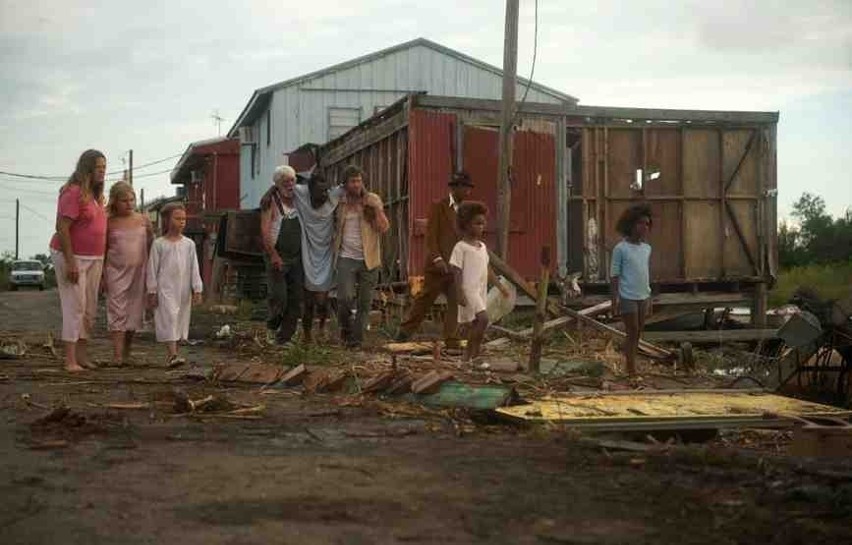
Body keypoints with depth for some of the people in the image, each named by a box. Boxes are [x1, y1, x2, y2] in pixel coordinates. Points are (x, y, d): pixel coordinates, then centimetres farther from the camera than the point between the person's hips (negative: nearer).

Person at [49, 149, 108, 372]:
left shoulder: (96, 195, 12)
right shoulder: (73, 192, -15)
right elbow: (62, 228, -19)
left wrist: (101, 261, 14)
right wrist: (70, 262, -23)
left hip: (93, 259, 9)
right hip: (71, 256, -9)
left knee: (90, 309, 8)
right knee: (75, 307, -10)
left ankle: (82, 355, 15)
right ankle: (70, 361, -8)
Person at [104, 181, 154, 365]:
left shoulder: (143, 220, 5)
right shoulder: (109, 223, 1)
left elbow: (152, 246, 12)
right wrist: (102, 276, 2)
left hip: (139, 273, 2)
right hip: (116, 273, -2)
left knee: (134, 313, 6)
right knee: (117, 312, -7)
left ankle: (126, 353, 18)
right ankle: (117, 355, -11)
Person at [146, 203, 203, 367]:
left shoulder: (189, 244, 7)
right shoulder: (159, 244, -1)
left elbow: (194, 268, 7)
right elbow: (152, 268, 0)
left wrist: (197, 290, 2)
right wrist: (152, 292, -2)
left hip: (183, 290, 4)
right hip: (165, 289, -4)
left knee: (180, 321, 7)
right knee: (169, 319, -13)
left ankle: (172, 354, 16)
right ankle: (173, 355, -19)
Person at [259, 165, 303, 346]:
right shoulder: (271, 201, -6)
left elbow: (304, 227, 19)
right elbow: (265, 231, -13)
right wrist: (273, 255, -21)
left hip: (297, 257, 6)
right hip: (277, 257, -6)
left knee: (296, 300, 4)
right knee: (279, 297, -10)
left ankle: (284, 337, 13)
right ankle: (272, 327, 16)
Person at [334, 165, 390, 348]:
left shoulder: (373, 200, 3)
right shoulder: (340, 202, 6)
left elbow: (384, 228, -4)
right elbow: (335, 227, 22)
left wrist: (376, 208, -16)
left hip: (368, 258, 0)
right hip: (346, 257, 0)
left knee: (365, 302, 2)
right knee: (345, 298, -12)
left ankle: (356, 338, 12)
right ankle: (345, 328, 14)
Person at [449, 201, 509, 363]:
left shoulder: (482, 246, 15)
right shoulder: (461, 247, -8)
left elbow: (487, 269, 22)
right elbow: (457, 272, -11)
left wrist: (500, 286, 19)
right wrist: (459, 293, -18)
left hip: (481, 290, 8)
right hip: (469, 290, -8)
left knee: (477, 324, 7)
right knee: (483, 319, -21)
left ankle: (474, 356, 14)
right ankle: (468, 354, -12)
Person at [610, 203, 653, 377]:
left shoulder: (647, 248, 10)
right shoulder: (620, 249, -9)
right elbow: (614, 275, -7)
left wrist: (649, 297, 17)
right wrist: (614, 299, -10)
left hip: (643, 297, 6)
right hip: (628, 298, -6)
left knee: (638, 333, 10)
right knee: (632, 332, -5)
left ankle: (631, 367, 18)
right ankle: (631, 371, -1)